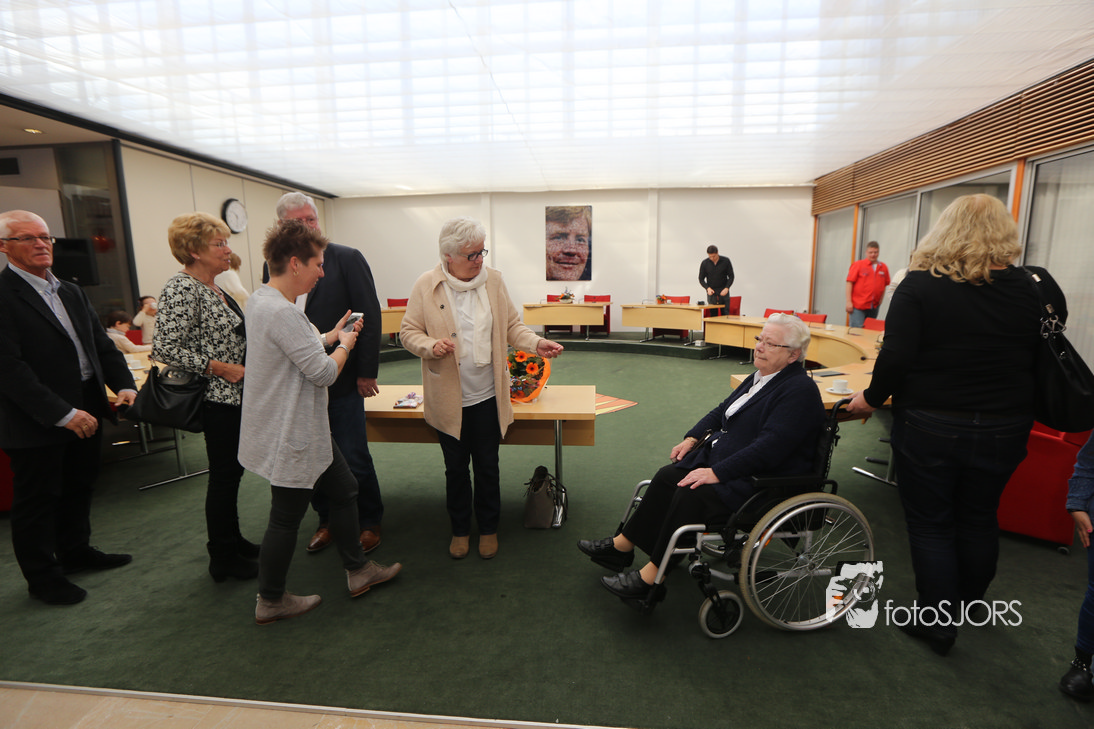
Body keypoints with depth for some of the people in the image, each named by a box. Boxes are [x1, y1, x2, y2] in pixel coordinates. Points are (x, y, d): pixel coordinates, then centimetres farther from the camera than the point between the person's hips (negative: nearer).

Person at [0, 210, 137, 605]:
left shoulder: (71, 292, 10)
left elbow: (102, 345, 10)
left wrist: (125, 386, -5)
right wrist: (62, 413, -23)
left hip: (85, 412, 7)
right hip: (37, 422, -7)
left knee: (78, 487, 21)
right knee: (37, 500, 10)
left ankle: (75, 551, 41)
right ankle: (42, 576, 27)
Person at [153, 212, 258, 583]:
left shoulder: (213, 287, 11)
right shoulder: (181, 289, -17)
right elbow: (165, 348, -23)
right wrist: (220, 368, -20)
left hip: (235, 395, 9)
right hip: (217, 398, -9)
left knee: (232, 469, 17)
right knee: (224, 474, 1)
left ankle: (233, 541, 32)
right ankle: (223, 559, 17)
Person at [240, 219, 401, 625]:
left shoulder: (263, 299, 8)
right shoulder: (281, 312, -26)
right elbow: (325, 373, -25)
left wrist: (332, 336, 8)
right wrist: (345, 344, -6)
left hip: (305, 431, 11)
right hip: (291, 436, -11)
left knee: (344, 490, 18)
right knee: (286, 518, 7)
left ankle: (358, 571, 32)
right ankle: (270, 602, 28)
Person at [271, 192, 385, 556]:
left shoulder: (347, 259, -5)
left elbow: (369, 316, -7)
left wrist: (367, 372, -9)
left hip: (342, 380, -4)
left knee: (354, 458, 3)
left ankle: (370, 522, 24)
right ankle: (327, 520, 34)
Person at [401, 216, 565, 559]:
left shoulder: (494, 280, 0)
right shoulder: (426, 286, -6)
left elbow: (511, 325, 4)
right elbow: (409, 331, -2)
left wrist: (536, 343, -14)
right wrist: (430, 346, -23)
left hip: (487, 396, 1)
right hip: (448, 398, -1)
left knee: (487, 466, 13)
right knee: (456, 468, 16)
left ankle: (488, 528, 36)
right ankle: (460, 529, 38)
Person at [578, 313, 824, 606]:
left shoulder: (800, 391, -17)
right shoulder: (760, 377, 13)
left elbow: (769, 446, -26)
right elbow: (722, 411, 21)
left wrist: (717, 472, -28)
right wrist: (692, 438, 7)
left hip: (756, 481, -9)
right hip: (720, 457, 9)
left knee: (690, 496, -26)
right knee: (667, 477, -8)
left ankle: (650, 577, -15)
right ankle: (621, 546, 0)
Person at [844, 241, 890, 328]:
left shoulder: (883, 267, 10)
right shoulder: (858, 265, -1)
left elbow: (885, 285, 19)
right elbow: (849, 283, -5)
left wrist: (880, 300, 10)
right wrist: (849, 302, -11)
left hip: (874, 307, 4)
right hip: (858, 306, -4)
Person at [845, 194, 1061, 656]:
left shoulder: (920, 285, -13)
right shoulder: (1033, 288, -2)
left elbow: (896, 357, -20)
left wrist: (872, 399, -7)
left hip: (929, 428, -4)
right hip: (1003, 430, 4)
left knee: (930, 525, 12)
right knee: (979, 519, 24)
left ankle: (938, 624, 24)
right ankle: (968, 604, 46)